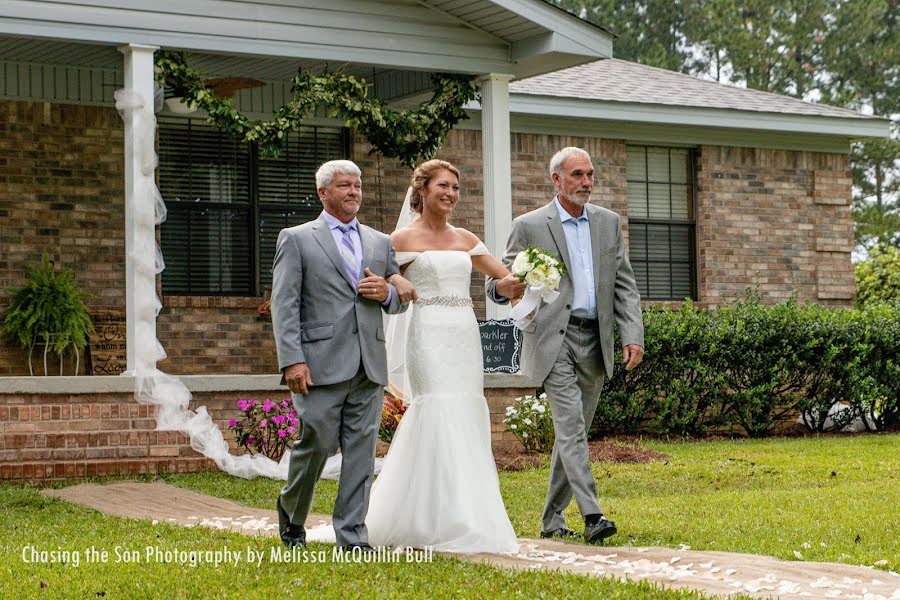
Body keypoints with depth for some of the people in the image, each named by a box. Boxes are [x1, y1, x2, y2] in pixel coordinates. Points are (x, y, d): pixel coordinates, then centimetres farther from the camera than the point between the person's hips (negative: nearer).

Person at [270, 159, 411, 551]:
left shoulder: (380, 242, 17)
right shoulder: (296, 239, 3)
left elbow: (401, 300, 22)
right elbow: (284, 305, -4)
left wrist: (387, 293, -2)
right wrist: (292, 360, -13)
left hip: (369, 368, 4)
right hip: (321, 365, -4)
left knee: (361, 452, 2)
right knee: (316, 445, -1)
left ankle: (352, 535, 8)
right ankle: (291, 511, 25)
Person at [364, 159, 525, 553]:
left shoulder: (465, 239, 16)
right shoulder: (404, 239, 1)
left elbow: (507, 276, 14)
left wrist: (513, 283, -8)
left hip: (466, 335, 6)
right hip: (430, 333, -6)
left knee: (467, 420, 4)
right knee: (440, 418, -14)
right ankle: (447, 525, -11)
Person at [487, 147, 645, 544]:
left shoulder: (608, 222, 11)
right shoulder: (529, 226, -1)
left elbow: (624, 284, 11)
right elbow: (497, 284, -1)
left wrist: (633, 335, -1)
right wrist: (503, 286, -26)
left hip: (595, 341, 5)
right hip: (553, 338, -5)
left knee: (573, 431, 9)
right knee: (571, 426, -16)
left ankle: (552, 519, 17)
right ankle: (591, 514, -20)